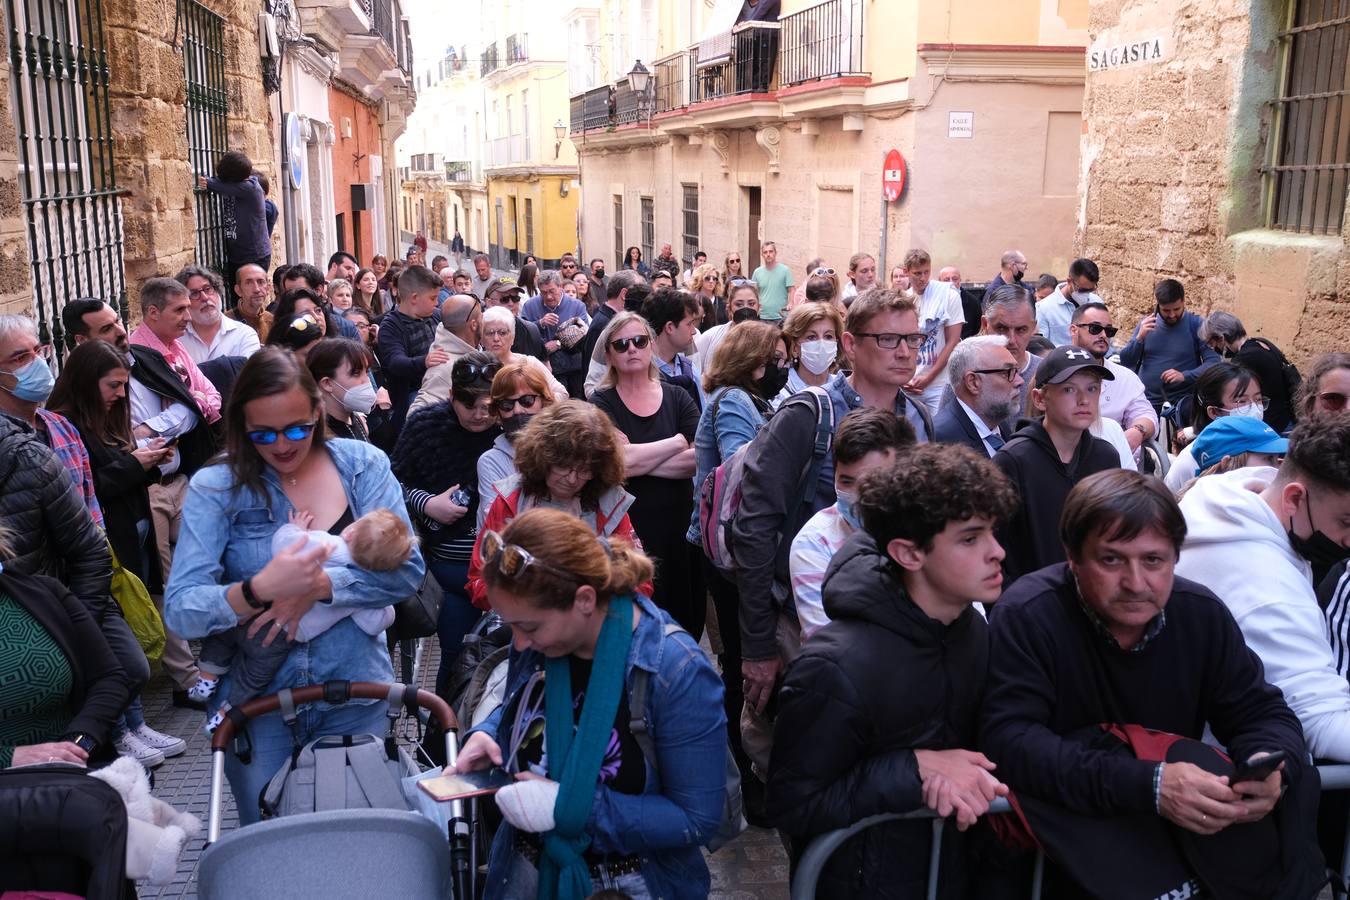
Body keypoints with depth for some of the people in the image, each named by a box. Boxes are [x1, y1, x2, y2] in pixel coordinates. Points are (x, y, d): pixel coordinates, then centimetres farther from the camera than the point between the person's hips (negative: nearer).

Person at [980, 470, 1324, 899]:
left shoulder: (1202, 613, -4)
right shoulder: (1026, 616, -20)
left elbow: (1262, 713, 2)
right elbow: (1008, 742, -27)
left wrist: (1271, 766, -24)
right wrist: (1147, 784, -37)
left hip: (1180, 820, 5)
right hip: (1068, 815, -5)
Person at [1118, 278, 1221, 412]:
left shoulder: (1197, 325, -2)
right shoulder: (1146, 324, 7)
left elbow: (1213, 362, -9)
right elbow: (1125, 362, 5)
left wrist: (1184, 376, -23)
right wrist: (1140, 337, -10)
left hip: (1183, 404, -2)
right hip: (1146, 403, 3)